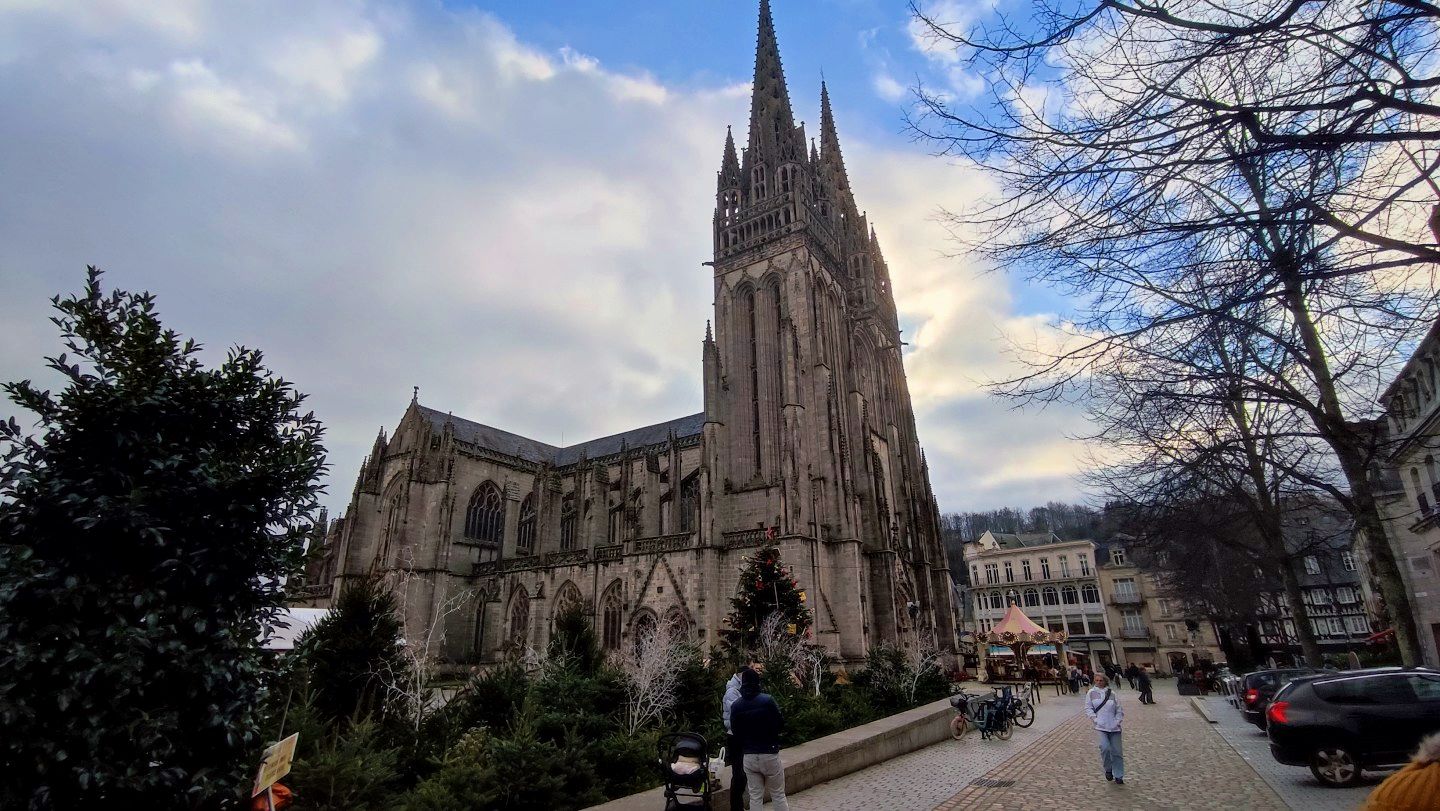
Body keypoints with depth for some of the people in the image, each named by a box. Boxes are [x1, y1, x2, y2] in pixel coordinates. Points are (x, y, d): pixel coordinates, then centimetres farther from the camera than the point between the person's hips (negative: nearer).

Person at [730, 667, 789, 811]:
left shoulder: (735, 706, -4)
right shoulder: (767, 700, -14)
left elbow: (735, 731, 5)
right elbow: (780, 723, -7)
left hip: (749, 756, 3)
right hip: (769, 754, -2)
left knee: (755, 797, 11)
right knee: (778, 795, 11)